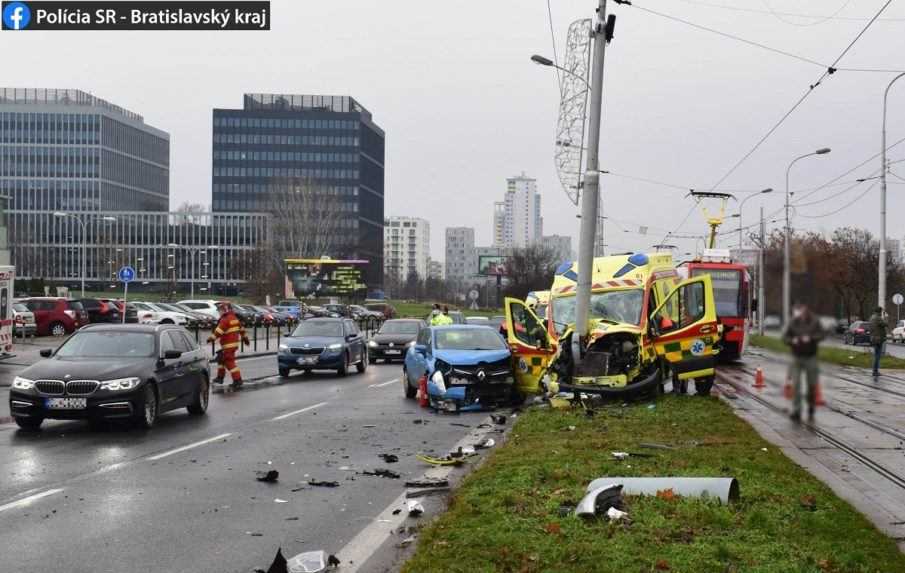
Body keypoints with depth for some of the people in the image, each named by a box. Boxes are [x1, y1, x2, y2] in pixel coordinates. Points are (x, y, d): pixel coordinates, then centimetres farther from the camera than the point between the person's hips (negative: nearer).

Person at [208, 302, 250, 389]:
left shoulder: (225, 320, -17)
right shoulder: (235, 318, 12)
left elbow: (218, 331, -24)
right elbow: (241, 328, 21)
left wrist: (211, 338, -23)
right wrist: (245, 337, 31)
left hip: (228, 345, -10)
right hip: (234, 343, 10)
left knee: (229, 362, -9)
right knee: (222, 358, 21)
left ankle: (237, 380, -13)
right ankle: (220, 377, 30)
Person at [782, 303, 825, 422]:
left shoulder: (814, 322, -4)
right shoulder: (792, 323, -1)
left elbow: (821, 335, -7)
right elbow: (784, 337, 0)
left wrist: (810, 338, -23)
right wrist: (792, 340, -20)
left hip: (811, 357, 0)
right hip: (797, 357, 0)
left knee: (812, 385, 7)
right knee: (796, 385, -10)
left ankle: (811, 410, 25)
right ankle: (796, 412, -11)